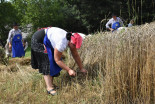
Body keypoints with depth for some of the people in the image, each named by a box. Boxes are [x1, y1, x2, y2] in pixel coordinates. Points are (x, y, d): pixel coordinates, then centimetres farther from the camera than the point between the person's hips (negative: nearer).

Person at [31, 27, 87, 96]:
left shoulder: (72, 40, -9)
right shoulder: (62, 44, -34)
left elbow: (76, 55, 2)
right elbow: (57, 60, -23)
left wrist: (81, 68, 7)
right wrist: (69, 70, -22)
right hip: (38, 41, -9)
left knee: (54, 63, 7)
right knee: (47, 64, -15)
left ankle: (51, 84, 14)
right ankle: (49, 88, -15)